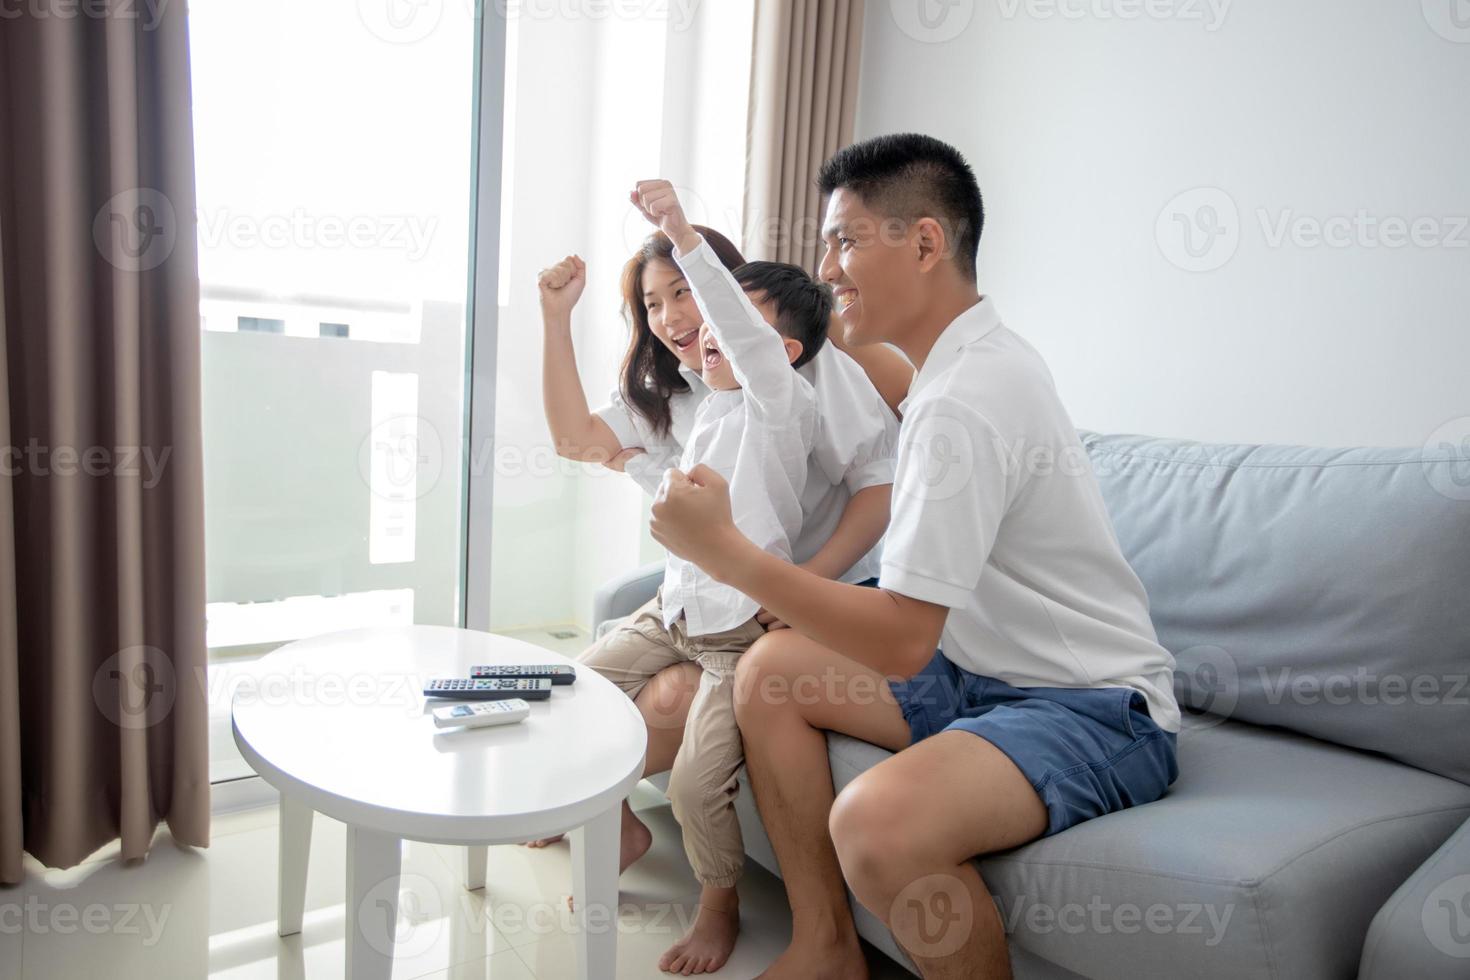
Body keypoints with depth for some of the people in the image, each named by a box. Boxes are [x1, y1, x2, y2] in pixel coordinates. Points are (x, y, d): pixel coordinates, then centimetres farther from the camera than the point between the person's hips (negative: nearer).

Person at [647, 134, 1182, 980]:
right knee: (768, 669, 6)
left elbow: (901, 640, -27)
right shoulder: (976, 358, 6)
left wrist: (725, 551, -23)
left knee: (877, 824, -36)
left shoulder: (964, 401, -25)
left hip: (1096, 710, -10)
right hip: (989, 672, 10)